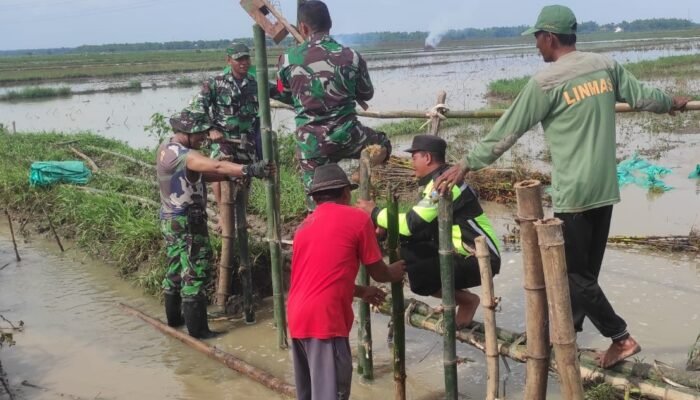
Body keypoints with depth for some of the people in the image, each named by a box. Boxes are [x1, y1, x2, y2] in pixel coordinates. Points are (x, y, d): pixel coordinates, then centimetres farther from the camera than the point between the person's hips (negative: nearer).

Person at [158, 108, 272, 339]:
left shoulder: (165, 148, 8)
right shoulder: (184, 155, -22)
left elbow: (202, 174, 9)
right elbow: (216, 166, -38)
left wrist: (230, 175, -3)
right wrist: (248, 170, -48)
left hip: (170, 220, 10)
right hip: (187, 222, -10)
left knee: (175, 270, 19)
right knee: (195, 273, -5)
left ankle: (174, 317, 33)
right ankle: (197, 328, -2)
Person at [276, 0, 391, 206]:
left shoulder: (288, 59, -4)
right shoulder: (352, 57, -2)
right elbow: (366, 94, 14)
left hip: (310, 142, 0)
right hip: (346, 135, 0)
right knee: (382, 144, 31)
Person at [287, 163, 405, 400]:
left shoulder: (305, 225, 20)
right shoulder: (357, 218, 0)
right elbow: (377, 273, 7)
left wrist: (361, 291, 37)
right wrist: (393, 274, 28)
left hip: (297, 317, 8)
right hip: (325, 319, -8)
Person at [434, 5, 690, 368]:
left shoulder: (545, 82, -13)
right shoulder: (605, 65, 5)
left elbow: (506, 133, -11)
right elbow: (642, 97, 17)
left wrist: (466, 165, -4)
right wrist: (672, 104, 39)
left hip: (573, 192, -7)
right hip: (604, 188, 7)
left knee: (574, 273, 4)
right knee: (586, 268, 15)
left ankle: (621, 338, 5)